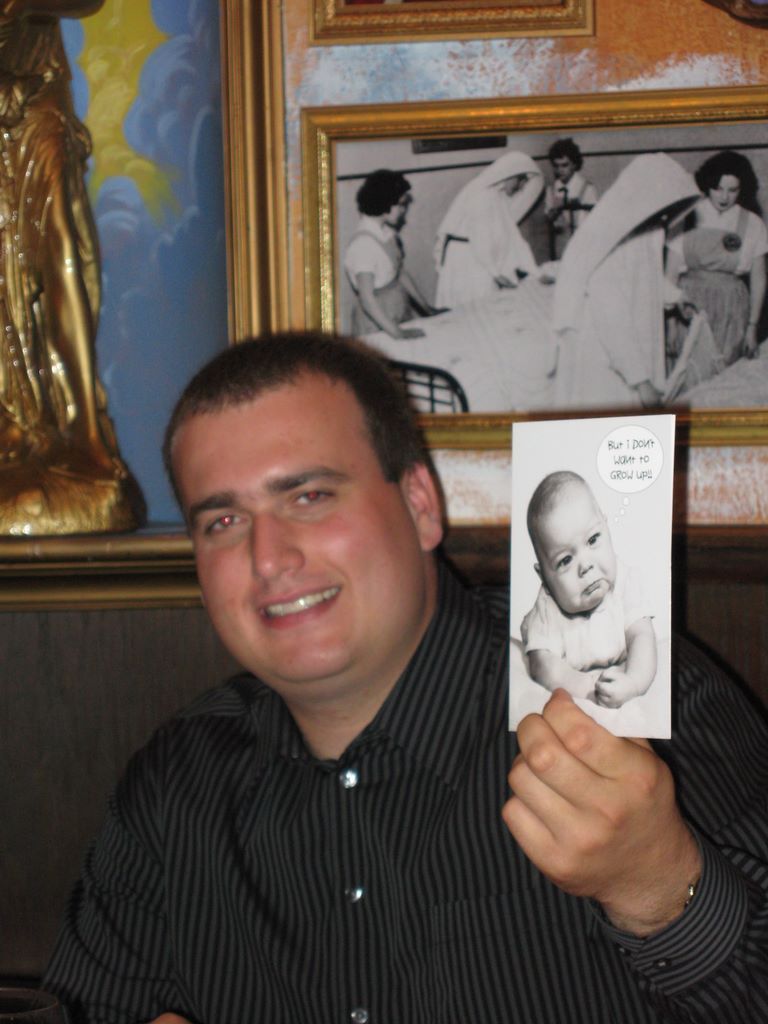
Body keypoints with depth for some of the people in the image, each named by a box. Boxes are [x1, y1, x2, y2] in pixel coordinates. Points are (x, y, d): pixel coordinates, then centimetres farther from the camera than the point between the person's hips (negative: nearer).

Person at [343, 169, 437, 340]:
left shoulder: (387, 233, 4)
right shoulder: (363, 244, -21)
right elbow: (367, 299, -24)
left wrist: (427, 308, 14)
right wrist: (396, 332, -28)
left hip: (400, 317, 8)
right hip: (376, 327, -7)